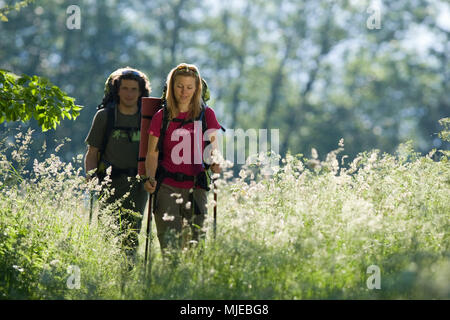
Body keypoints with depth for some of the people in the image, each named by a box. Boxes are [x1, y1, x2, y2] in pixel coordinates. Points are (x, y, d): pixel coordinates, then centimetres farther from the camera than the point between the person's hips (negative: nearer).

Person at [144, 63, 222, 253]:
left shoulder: (206, 115, 7)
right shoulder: (161, 117, 5)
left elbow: (213, 149, 7)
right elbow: (152, 153, 4)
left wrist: (215, 164, -16)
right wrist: (150, 177, -14)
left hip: (196, 187, 1)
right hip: (167, 186, -1)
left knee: (195, 241, -1)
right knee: (169, 243, -13)